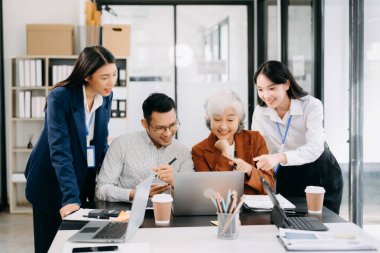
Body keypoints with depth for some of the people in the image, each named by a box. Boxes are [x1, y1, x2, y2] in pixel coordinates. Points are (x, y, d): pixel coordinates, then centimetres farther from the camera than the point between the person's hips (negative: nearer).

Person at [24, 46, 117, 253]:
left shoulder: (106, 96, -4)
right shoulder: (59, 97, -22)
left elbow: (101, 142, 6)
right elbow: (59, 150, -28)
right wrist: (70, 197, -34)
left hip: (85, 180, 5)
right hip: (52, 183, -5)